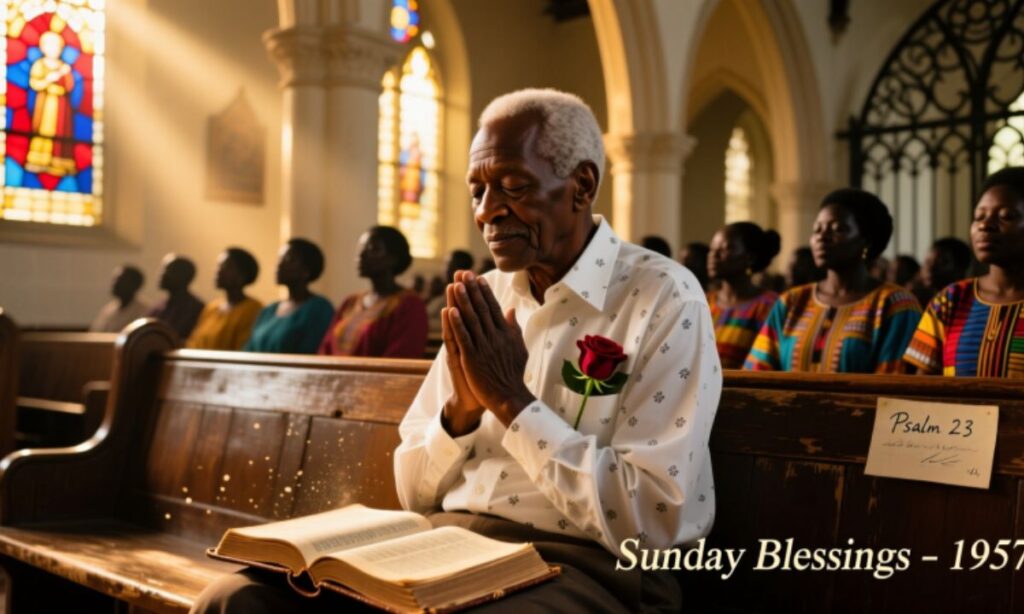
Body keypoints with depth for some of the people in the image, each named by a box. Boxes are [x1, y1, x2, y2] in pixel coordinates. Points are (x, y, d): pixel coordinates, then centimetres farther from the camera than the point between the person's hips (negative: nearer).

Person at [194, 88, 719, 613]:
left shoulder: (665, 298, -7)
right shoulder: (485, 296, 10)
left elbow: (655, 520, -15)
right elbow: (414, 494, 11)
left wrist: (510, 400, -15)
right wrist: (461, 408, -9)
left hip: (585, 567, -4)